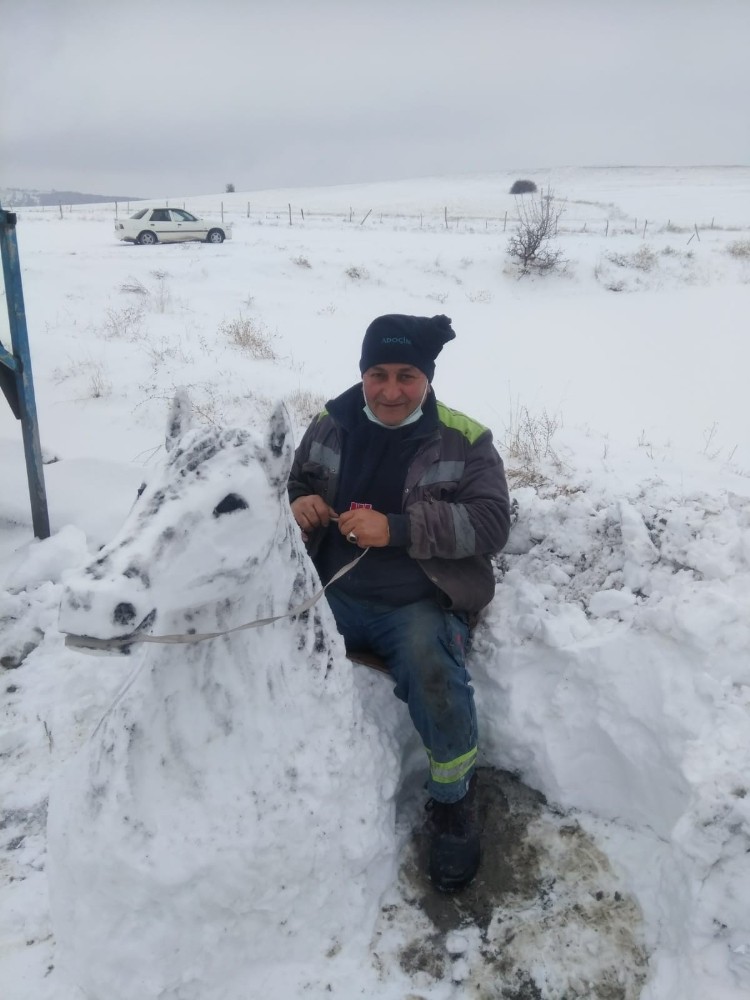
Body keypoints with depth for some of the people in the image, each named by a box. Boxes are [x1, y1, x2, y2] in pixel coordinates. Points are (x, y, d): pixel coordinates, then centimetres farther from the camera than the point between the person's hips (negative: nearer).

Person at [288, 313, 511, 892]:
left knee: (433, 674, -31)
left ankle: (454, 801, 0)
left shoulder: (464, 441, -3)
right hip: (332, 592, 3)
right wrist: (297, 502, -7)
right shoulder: (331, 426, 7)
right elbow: (293, 483, 20)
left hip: (420, 604, -3)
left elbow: (491, 523, -12)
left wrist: (396, 528, -24)